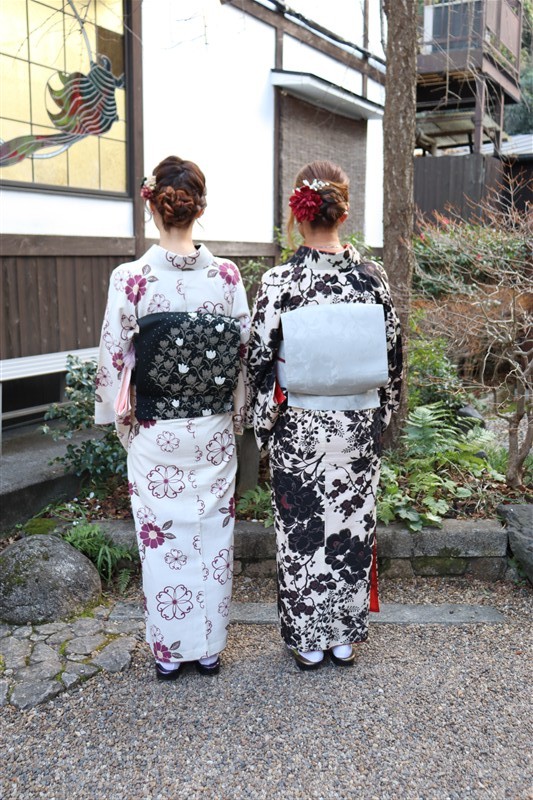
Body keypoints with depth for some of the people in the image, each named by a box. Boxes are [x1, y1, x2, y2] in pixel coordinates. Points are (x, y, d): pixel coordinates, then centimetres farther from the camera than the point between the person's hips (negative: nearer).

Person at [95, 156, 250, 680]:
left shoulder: (131, 278, -13)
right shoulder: (226, 275, -6)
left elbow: (114, 358, -7)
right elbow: (244, 354, -1)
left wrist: (121, 420, 7)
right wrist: (236, 417, 11)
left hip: (155, 432, -2)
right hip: (213, 431, 2)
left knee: (161, 537, 12)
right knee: (212, 533, 15)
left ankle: (169, 650, 26)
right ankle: (209, 647, 29)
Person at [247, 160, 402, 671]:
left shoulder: (278, 282, -13)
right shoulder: (373, 278, -6)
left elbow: (259, 362, -9)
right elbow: (392, 359, 1)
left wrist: (263, 428, 3)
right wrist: (380, 419, 14)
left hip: (298, 428, -2)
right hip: (358, 428, 2)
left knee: (301, 532, 12)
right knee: (352, 525, 15)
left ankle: (308, 642, 26)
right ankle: (345, 637, 30)